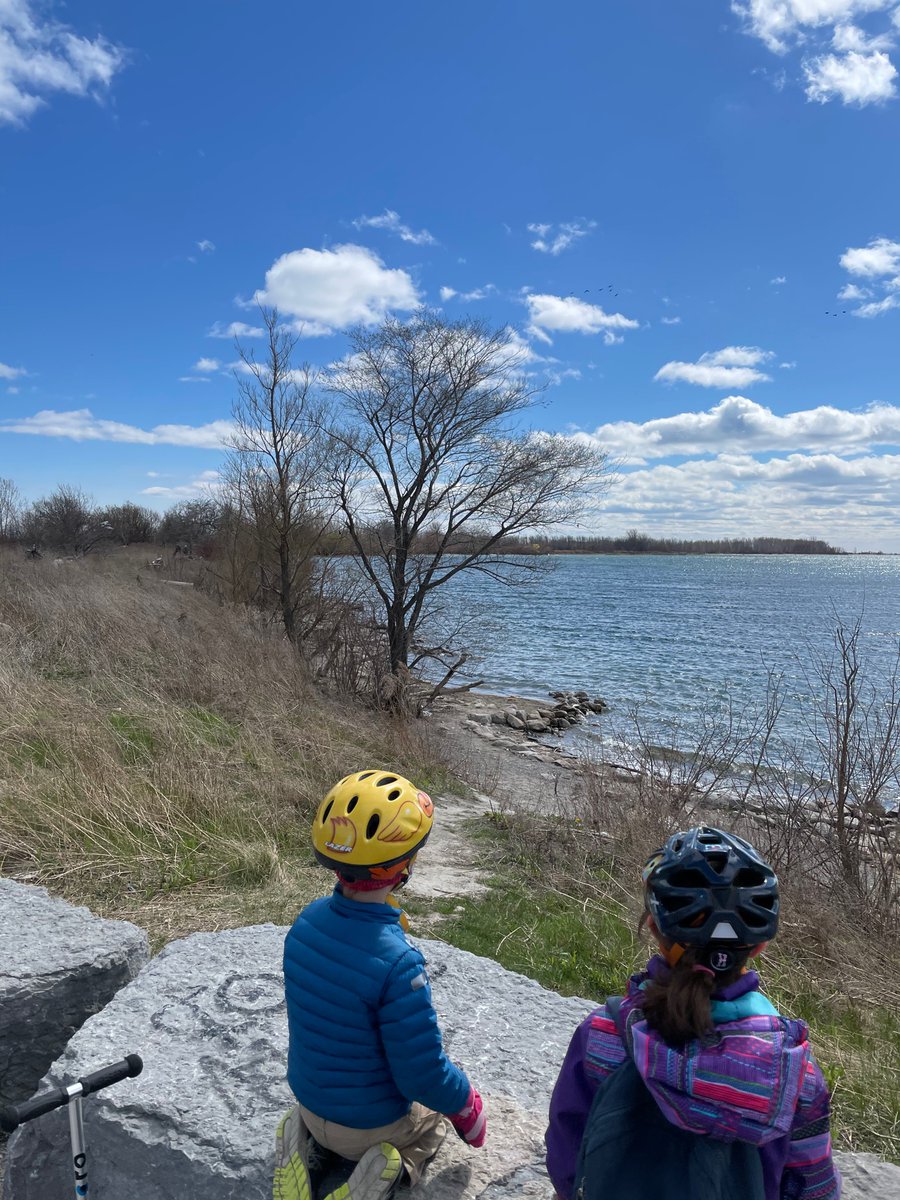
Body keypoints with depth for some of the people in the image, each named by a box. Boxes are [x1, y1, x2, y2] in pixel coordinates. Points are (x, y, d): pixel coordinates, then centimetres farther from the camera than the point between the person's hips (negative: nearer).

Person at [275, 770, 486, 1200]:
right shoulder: (397, 962, -38)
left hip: (310, 1102, 4)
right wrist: (466, 1104, -5)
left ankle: (307, 1144, 10)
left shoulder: (306, 922, -17)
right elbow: (425, 1077, -27)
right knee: (434, 1118, 29)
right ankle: (391, 1163, 2)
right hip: (371, 1125, -4)